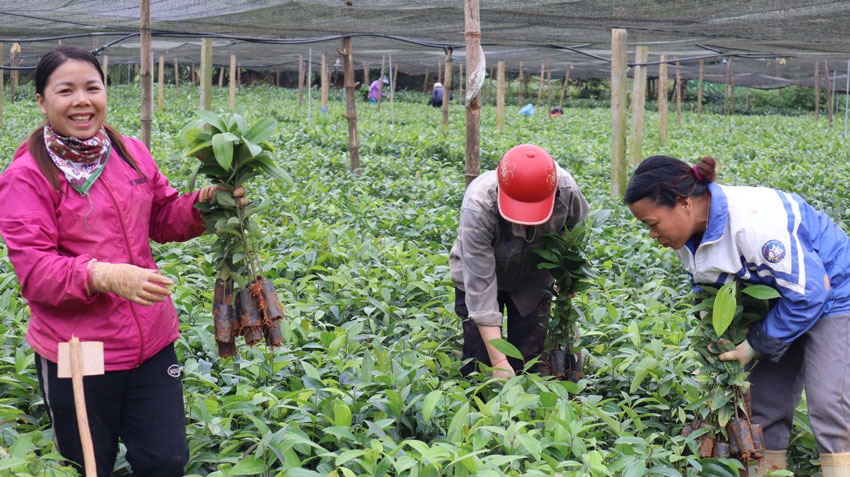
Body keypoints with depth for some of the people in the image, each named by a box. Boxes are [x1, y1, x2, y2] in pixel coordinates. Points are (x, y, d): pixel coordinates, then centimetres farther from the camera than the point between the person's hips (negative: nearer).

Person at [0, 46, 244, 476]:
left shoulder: (132, 154, 6)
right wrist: (103, 274, -33)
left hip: (151, 340, 5)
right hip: (75, 352, -4)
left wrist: (203, 203, -6)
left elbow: (164, 219, 16)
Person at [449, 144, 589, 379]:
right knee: (479, 362, -8)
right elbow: (480, 284, -37)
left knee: (531, 359, -1)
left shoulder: (566, 191, -31)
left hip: (534, 281, 2)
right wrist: (499, 362, -40)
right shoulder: (478, 207, -38)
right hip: (477, 274, -2)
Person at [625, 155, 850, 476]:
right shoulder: (688, 233, -9)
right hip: (779, 301, 8)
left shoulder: (752, 221, -35)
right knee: (764, 403, 6)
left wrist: (757, 345, -19)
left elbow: (808, 291, -29)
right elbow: (706, 286, 9)